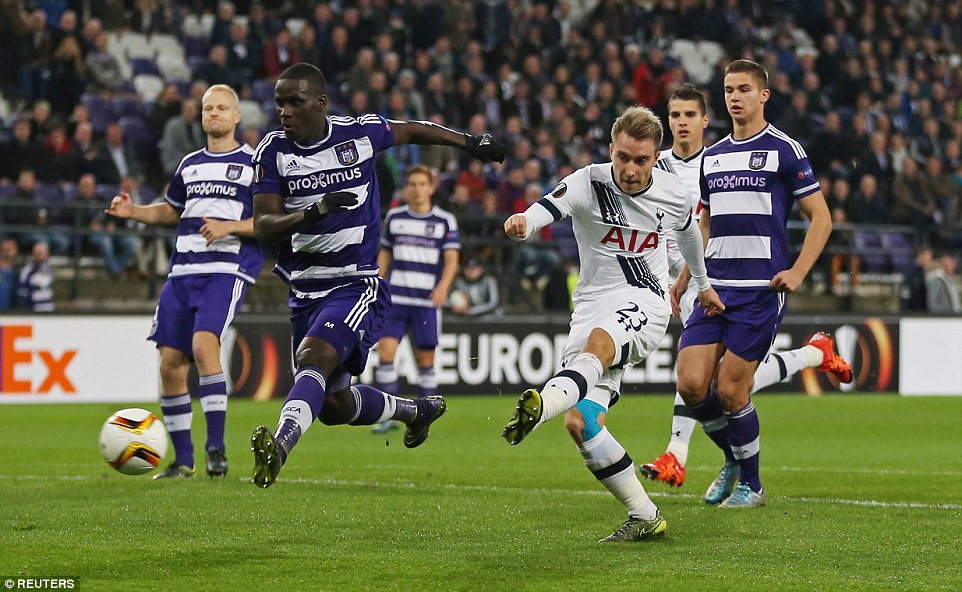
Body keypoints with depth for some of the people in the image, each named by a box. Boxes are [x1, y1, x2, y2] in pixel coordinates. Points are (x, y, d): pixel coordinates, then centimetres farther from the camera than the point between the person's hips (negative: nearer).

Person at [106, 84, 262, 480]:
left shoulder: (255, 163, 2)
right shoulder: (189, 164, 19)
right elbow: (172, 210, 32)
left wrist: (229, 227, -16)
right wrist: (134, 211, 14)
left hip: (227, 269, -6)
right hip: (182, 270, 6)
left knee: (204, 343, -27)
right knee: (170, 362, -1)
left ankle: (216, 447, -21)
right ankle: (182, 460, 10)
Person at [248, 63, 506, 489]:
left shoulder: (360, 134, -5)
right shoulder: (274, 150, -3)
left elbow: (412, 131, 16)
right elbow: (263, 227, -10)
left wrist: (470, 143, 26)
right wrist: (312, 212, -28)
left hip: (356, 283, -4)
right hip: (305, 290, 4)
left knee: (313, 358, -31)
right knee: (333, 406, 12)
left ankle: (279, 447, -49)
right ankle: (417, 410, 38)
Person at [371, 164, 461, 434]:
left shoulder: (445, 221, 2)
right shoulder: (394, 217, 9)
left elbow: (451, 259, -3)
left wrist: (443, 286, -20)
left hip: (427, 300, -2)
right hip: (395, 298, 2)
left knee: (425, 359, 0)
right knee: (385, 351, -11)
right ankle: (389, 415, -5)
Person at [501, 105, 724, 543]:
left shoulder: (672, 195, 3)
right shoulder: (589, 183, -7)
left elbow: (688, 232, 27)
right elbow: (548, 209, -29)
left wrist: (703, 284, 43)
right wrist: (523, 223, -53)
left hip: (644, 304, -2)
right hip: (591, 306, 2)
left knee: (597, 343, -38)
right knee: (580, 423, -13)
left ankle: (540, 406, -68)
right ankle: (645, 516, -1)